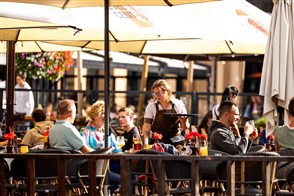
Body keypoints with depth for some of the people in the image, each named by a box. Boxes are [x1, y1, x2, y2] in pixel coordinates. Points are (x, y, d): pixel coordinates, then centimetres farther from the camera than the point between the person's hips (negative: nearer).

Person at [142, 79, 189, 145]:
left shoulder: (178, 104, 1)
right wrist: (146, 143, -19)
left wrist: (183, 120, -16)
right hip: (157, 143, 0)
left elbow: (185, 128, 6)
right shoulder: (151, 106, 1)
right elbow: (146, 127, -3)